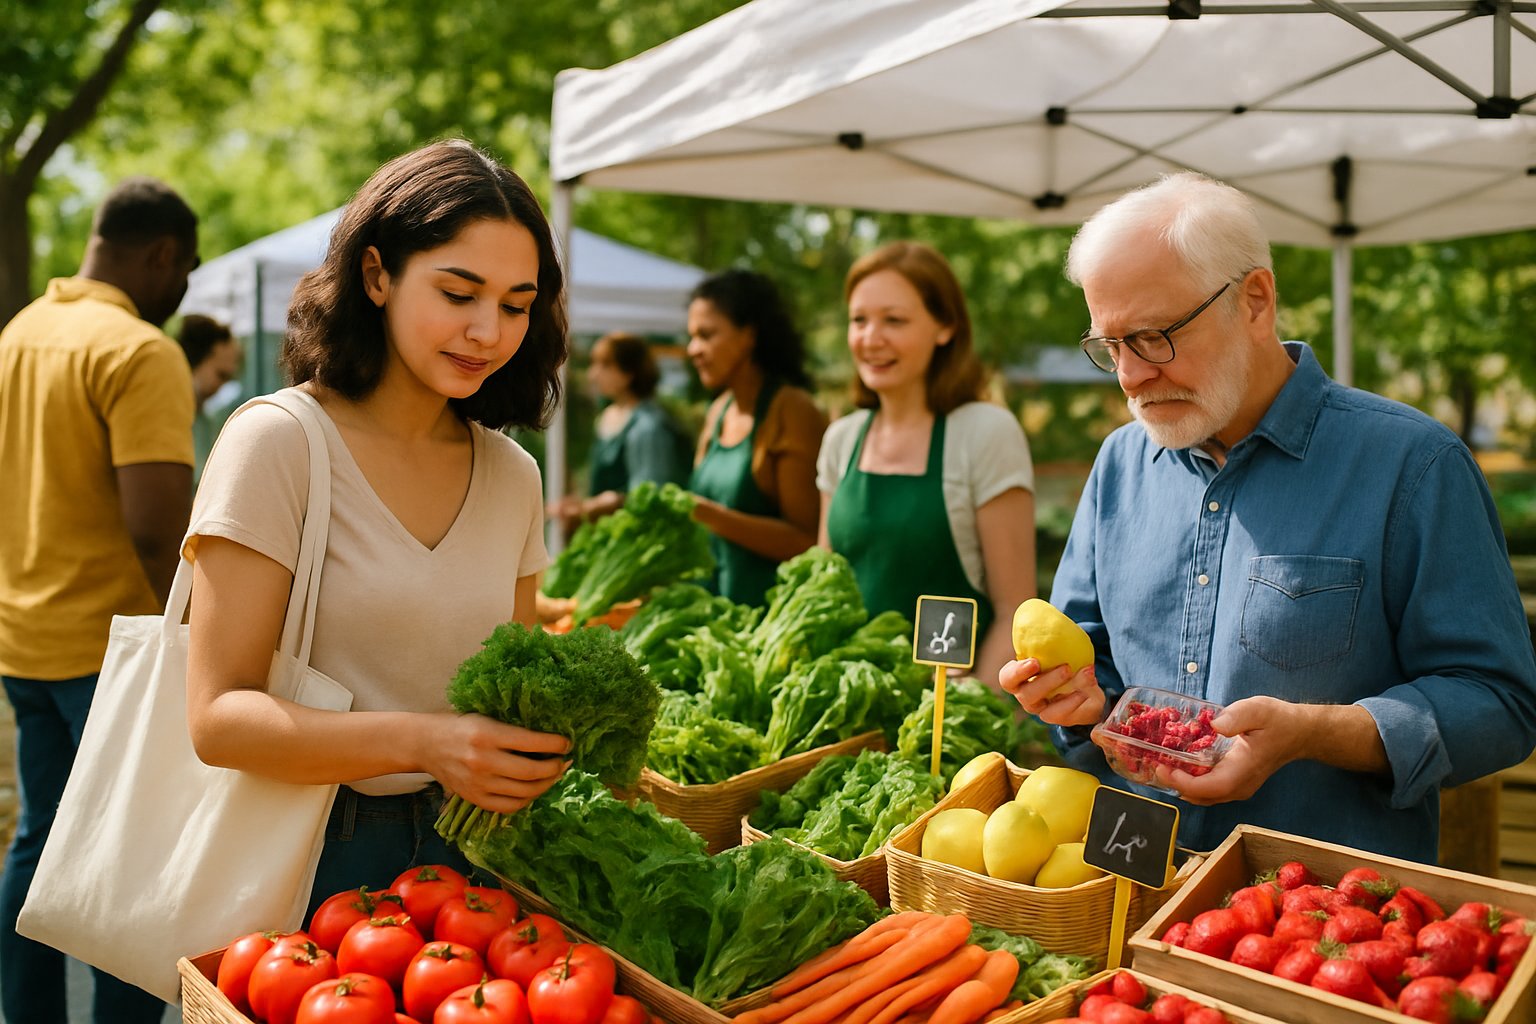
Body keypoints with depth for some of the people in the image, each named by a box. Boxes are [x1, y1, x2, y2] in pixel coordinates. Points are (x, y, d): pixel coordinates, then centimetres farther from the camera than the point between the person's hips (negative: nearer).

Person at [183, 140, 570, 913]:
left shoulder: (512, 474, 5)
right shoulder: (278, 442, -12)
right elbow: (219, 718, -16)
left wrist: (545, 734, -13)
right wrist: (423, 742, -28)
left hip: (460, 850, 5)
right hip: (303, 859, -4)